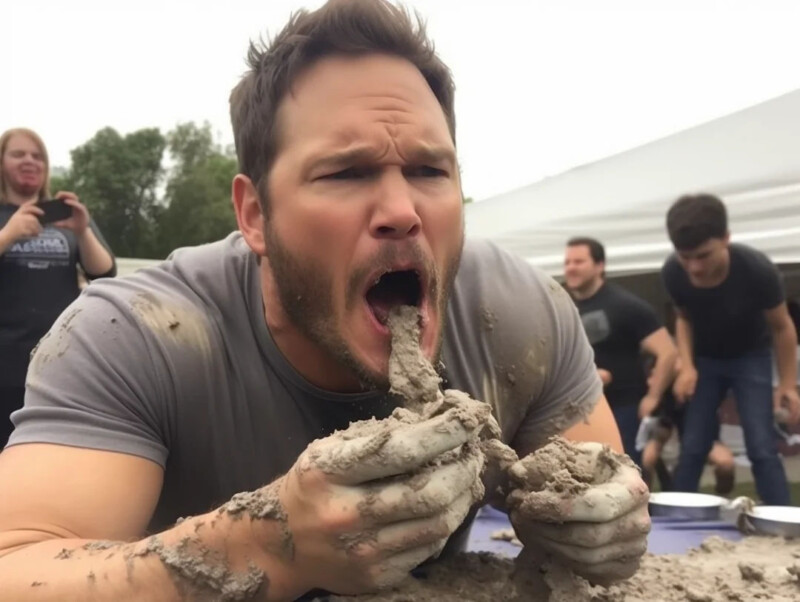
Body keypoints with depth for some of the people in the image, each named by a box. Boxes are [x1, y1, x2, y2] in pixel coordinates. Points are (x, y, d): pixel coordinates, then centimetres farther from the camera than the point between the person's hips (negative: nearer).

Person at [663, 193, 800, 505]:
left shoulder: (756, 270, -33)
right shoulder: (672, 274, -26)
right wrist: (686, 366, -14)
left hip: (750, 357, -2)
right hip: (704, 359, 2)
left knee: (762, 448, -12)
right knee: (692, 448, 0)